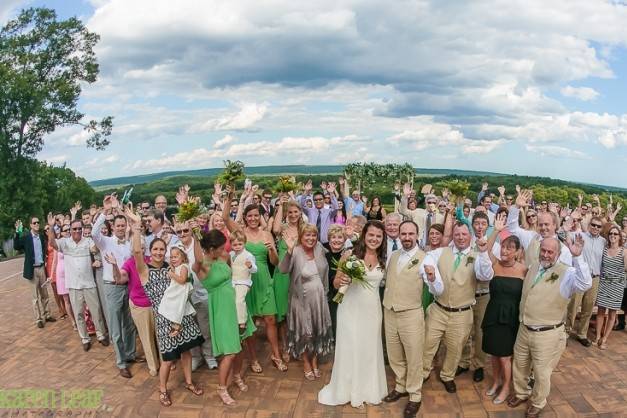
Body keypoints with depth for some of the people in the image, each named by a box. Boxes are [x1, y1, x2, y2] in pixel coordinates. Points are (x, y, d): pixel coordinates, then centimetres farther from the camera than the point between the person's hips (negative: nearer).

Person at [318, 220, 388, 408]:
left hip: (372, 310, 4)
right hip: (351, 309, -3)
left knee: (370, 349, 14)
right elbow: (336, 283, -7)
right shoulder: (350, 254, -11)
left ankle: (368, 388, 35)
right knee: (349, 348, 7)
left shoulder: (383, 259, 2)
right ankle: (349, 389, 28)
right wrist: (341, 280, -28)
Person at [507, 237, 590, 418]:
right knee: (519, 366, 21)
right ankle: (521, 393, 46)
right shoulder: (533, 267, 5)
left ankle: (537, 403, 37)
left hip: (547, 334, -6)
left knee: (541, 372, 12)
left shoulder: (566, 273, -15)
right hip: (524, 329, 6)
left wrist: (577, 257, -44)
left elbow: (585, 284, -37)